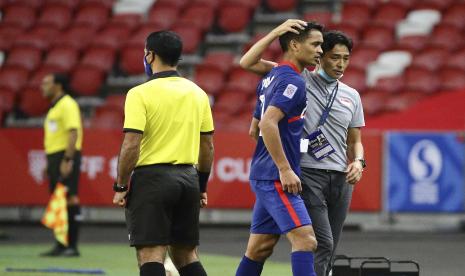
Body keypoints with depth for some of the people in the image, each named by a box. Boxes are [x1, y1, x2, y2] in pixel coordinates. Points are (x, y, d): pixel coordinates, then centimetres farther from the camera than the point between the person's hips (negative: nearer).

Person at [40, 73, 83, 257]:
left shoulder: (67, 105, -8)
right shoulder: (54, 108, 21)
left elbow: (73, 133, -18)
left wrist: (67, 159, -24)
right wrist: (49, 163, 19)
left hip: (66, 157, -10)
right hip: (54, 157, 10)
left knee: (69, 200, -10)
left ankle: (72, 246, -11)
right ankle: (60, 246, 10)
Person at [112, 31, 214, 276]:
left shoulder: (140, 94, -10)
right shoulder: (197, 93, 9)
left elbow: (131, 146, -15)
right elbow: (208, 146, 13)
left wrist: (120, 187, -7)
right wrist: (201, 186, 22)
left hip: (152, 177, -6)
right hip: (188, 180, 6)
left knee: (151, 256, -5)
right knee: (187, 255, 14)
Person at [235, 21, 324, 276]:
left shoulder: (271, 78, 17)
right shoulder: (292, 81, -13)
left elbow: (256, 128, 25)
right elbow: (268, 123, -25)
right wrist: (285, 169, -24)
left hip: (266, 176, 10)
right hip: (276, 178, -10)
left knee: (259, 248, 12)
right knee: (305, 239, -16)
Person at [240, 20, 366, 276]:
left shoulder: (351, 96, 14)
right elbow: (248, 63, -4)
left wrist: (358, 162, -1)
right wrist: (277, 31, -15)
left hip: (340, 179, 6)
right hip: (308, 175, -5)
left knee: (327, 252, 6)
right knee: (323, 245, -18)